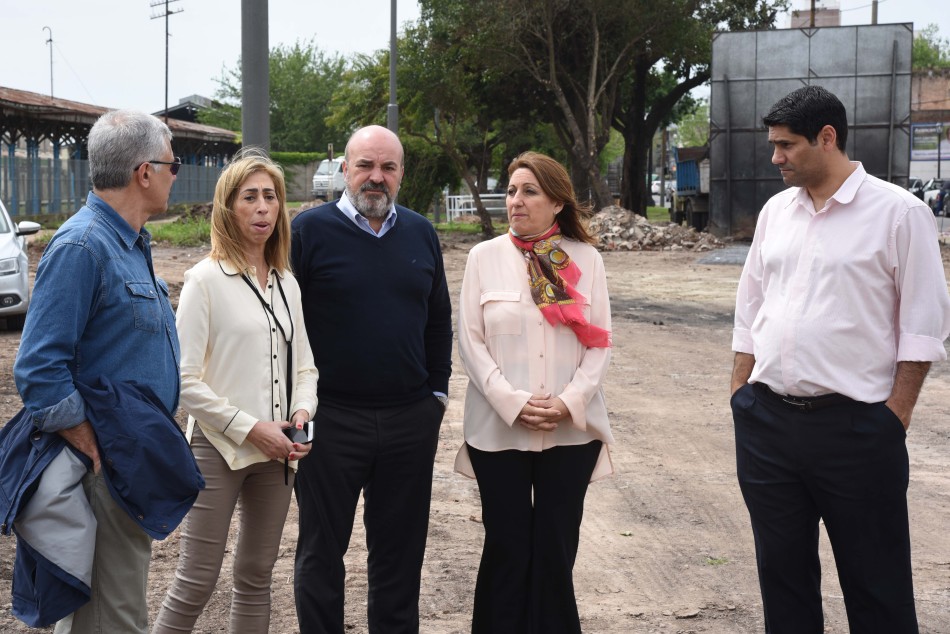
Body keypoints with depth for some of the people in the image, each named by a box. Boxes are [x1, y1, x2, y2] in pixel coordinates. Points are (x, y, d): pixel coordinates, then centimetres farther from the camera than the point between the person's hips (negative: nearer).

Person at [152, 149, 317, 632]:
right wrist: (250, 428, -15)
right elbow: (184, 379, -12)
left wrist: (302, 411, -4)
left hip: (276, 452, 6)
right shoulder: (206, 279, -8)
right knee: (196, 584, -3)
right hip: (219, 448, -6)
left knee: (257, 576, 13)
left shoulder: (287, 284, 10)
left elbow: (303, 365, 17)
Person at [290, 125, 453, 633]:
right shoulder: (309, 230, -5)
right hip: (331, 419, -3)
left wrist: (436, 392, 11)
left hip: (411, 419, 4)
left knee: (400, 550, 13)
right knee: (322, 550, 9)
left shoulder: (421, 233, 9)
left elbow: (439, 319, 16)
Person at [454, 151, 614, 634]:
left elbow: (599, 343, 2)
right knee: (507, 546, 5)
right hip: (499, 428, -1)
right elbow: (470, 341, -2)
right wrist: (513, 403, -12)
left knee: (557, 548, 7)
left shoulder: (586, 258, 4)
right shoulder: (485, 256, 2)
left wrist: (570, 401, -11)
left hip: (571, 429, 1)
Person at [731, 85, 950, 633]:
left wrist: (895, 416, -11)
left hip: (854, 425, -5)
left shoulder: (898, 212, -7)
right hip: (766, 422, 5)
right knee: (781, 569, 16)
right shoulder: (776, 211, 10)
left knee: (875, 585, 7)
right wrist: (740, 394, 10)